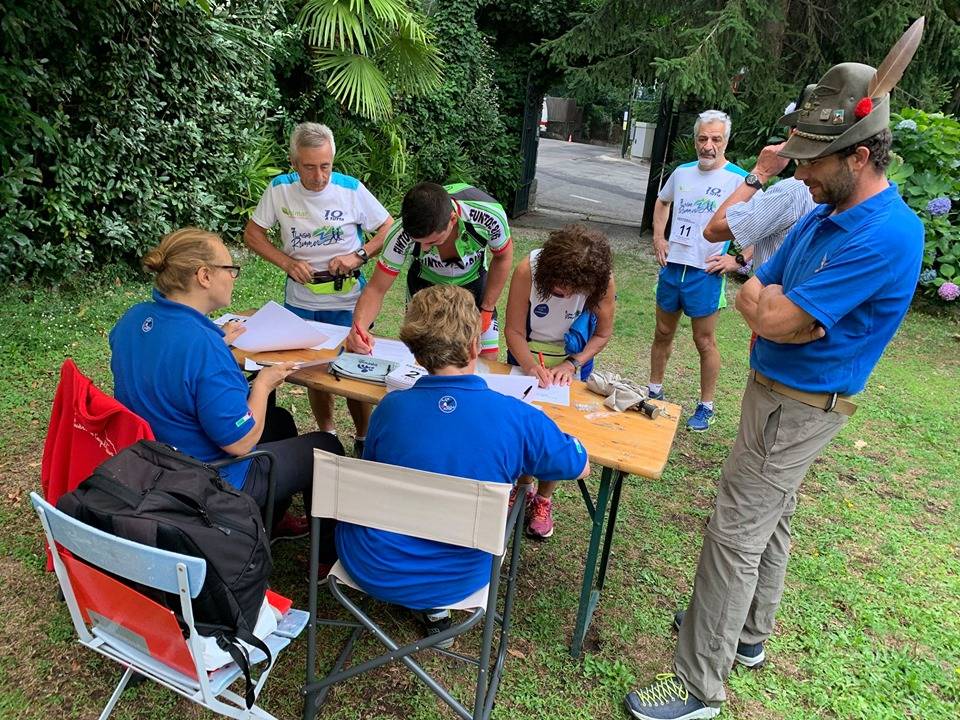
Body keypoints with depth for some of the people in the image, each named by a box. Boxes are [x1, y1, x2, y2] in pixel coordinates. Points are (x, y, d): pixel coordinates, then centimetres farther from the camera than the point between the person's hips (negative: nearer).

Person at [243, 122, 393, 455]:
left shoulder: (352, 189, -13)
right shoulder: (279, 189, -8)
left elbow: (389, 230, -4)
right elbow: (252, 233, 3)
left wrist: (358, 256, -18)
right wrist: (287, 263, -12)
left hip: (347, 302, -2)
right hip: (300, 302, 3)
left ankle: (364, 437, 24)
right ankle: (326, 433, 34)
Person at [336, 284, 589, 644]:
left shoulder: (391, 407, -15)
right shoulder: (518, 417, -20)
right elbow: (581, 466, -2)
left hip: (371, 570, 1)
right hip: (454, 582, -1)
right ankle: (436, 608, 22)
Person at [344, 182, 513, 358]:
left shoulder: (490, 216, -35)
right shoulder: (402, 234, -34)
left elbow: (503, 257, -13)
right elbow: (376, 289, -25)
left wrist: (487, 310, -13)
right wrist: (359, 326, -44)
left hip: (474, 283, 0)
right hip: (425, 284, 0)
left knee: (487, 361, -4)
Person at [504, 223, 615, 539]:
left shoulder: (602, 282, -26)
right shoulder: (527, 271, -30)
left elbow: (602, 333, -10)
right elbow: (514, 331, -21)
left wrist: (572, 364, -23)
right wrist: (531, 366, -38)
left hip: (573, 359, 0)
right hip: (527, 355, 0)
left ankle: (543, 500, 21)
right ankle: (523, 488, 25)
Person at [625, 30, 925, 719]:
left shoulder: (887, 234, -24)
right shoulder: (822, 215, 6)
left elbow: (774, 317, -26)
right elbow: (752, 299, 5)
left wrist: (768, 302, -5)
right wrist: (784, 311, -15)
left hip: (799, 405, -9)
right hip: (778, 391, 9)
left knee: (735, 533, -5)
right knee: (771, 518, 20)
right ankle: (748, 633, 40)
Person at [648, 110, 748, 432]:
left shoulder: (739, 180, -9)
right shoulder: (682, 172, 8)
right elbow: (662, 202, 26)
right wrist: (658, 237, 13)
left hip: (705, 272, -5)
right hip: (671, 266, 5)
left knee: (704, 341, 4)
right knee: (663, 333, 16)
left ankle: (706, 407, 18)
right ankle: (654, 392, 32)